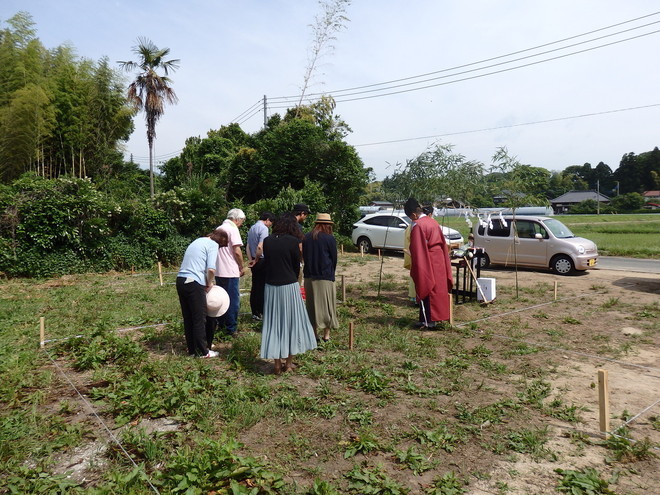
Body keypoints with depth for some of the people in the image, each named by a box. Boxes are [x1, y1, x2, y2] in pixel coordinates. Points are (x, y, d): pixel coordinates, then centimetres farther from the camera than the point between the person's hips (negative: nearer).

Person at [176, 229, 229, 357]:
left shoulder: (198, 241, 21)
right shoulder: (213, 244, -5)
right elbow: (211, 269, -18)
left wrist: (208, 282, 20)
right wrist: (209, 284, 0)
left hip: (180, 280, 8)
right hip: (194, 283, -8)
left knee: (187, 318, 16)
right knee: (199, 319, 4)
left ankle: (192, 349, 26)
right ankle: (203, 352, 15)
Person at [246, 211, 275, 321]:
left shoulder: (252, 228, 15)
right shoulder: (263, 228, -12)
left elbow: (247, 246, 13)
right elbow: (260, 247, -22)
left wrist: (251, 260, 8)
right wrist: (256, 260, -11)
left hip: (254, 262, 8)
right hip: (261, 261, -8)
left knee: (255, 287, 12)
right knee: (262, 287, -1)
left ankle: (254, 313, 18)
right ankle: (261, 313, 4)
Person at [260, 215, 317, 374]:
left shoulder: (267, 241, 0)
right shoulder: (293, 241, -9)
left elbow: (266, 262, 4)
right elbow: (297, 266, 0)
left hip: (270, 287, 3)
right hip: (289, 286, -3)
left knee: (273, 324, 10)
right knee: (291, 322, 10)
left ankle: (277, 364, 14)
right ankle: (288, 362, 17)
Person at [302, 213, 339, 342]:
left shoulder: (306, 238, 5)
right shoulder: (329, 238, -7)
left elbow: (304, 256, 10)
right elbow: (334, 259, 0)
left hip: (309, 277, 4)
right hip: (325, 277, -4)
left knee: (312, 305, 11)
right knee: (327, 304, 5)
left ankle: (314, 333, 15)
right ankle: (326, 335, 8)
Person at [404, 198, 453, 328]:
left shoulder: (417, 225, -16)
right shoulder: (433, 222, 10)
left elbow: (417, 249, -17)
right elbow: (442, 243, 15)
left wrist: (415, 270, -11)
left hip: (426, 262, -8)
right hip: (439, 259, 8)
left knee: (425, 290, 1)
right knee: (437, 289, 15)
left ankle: (427, 320, 4)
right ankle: (437, 316, 24)